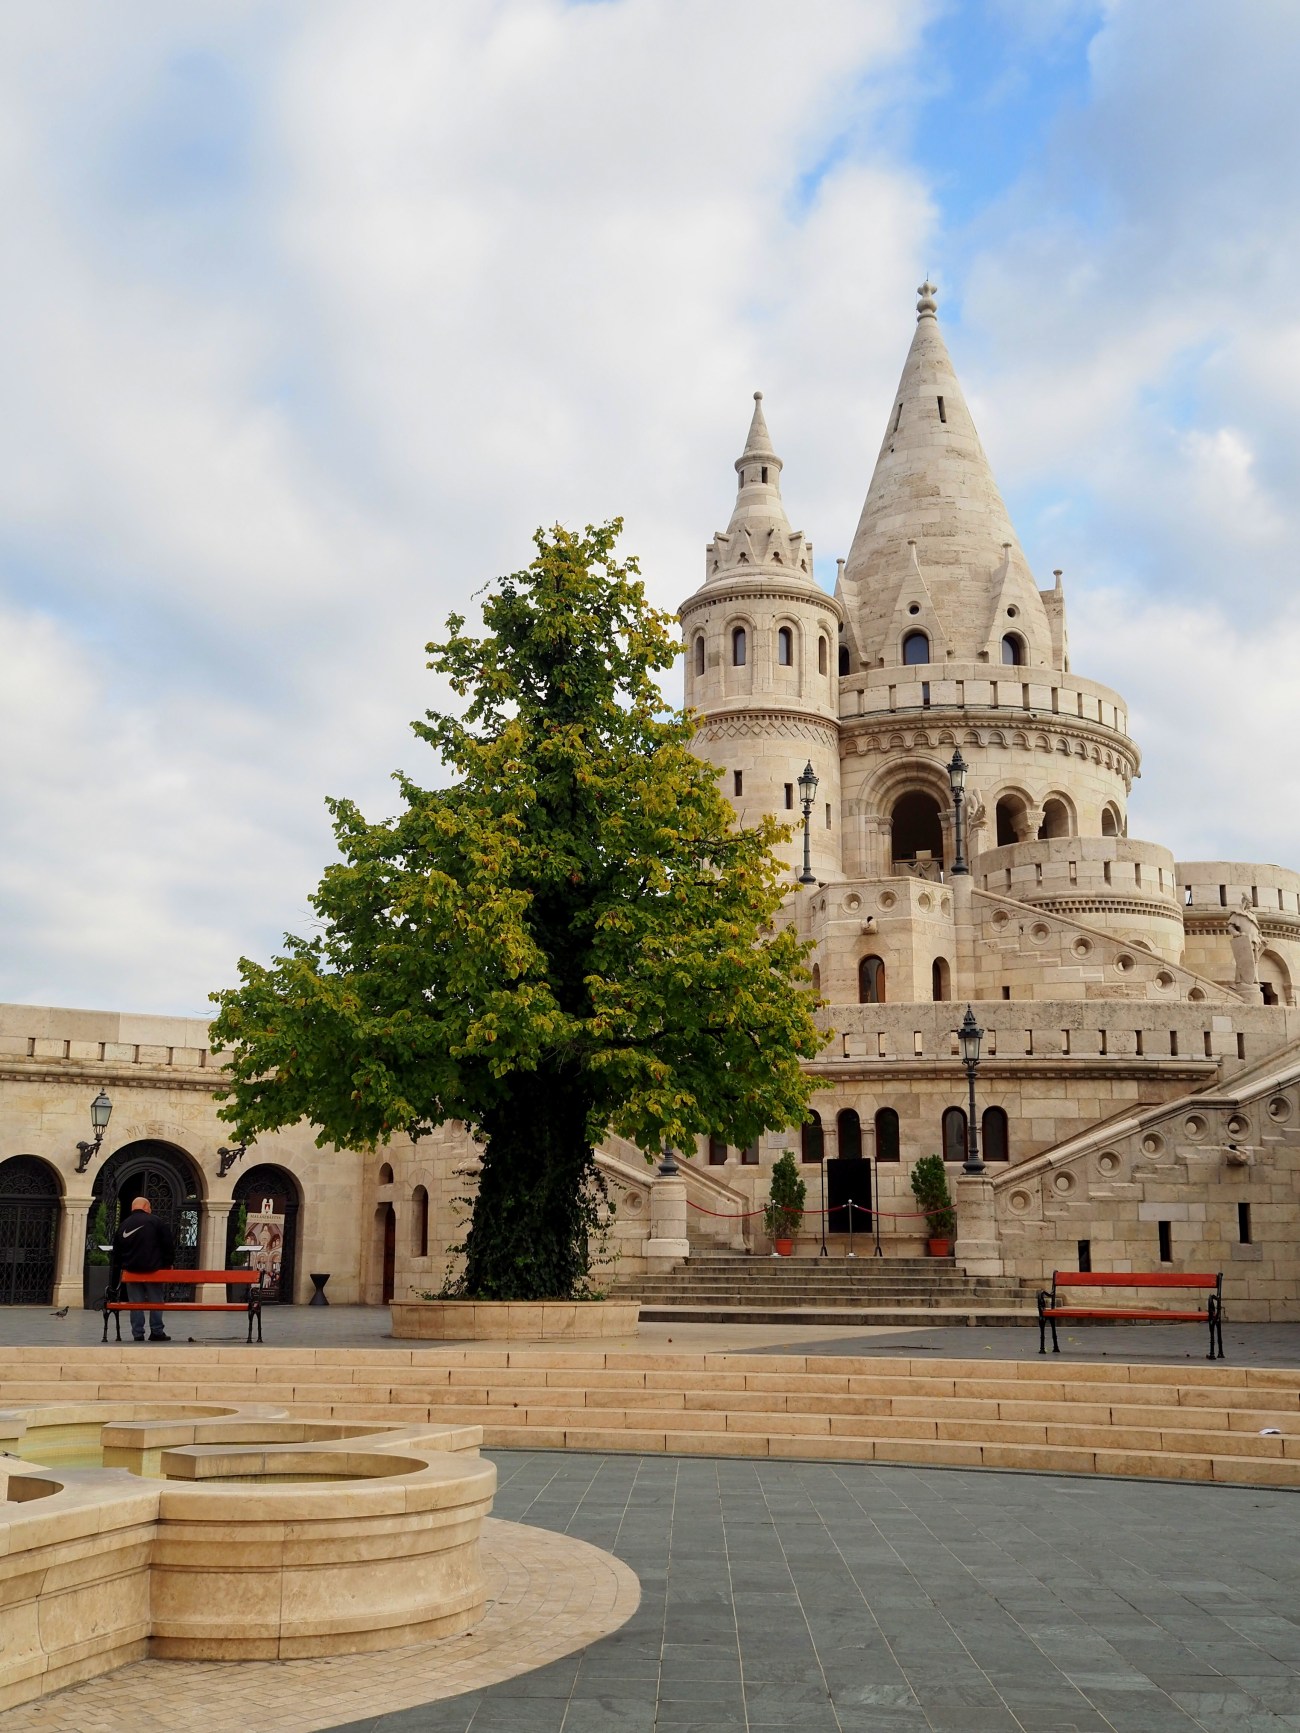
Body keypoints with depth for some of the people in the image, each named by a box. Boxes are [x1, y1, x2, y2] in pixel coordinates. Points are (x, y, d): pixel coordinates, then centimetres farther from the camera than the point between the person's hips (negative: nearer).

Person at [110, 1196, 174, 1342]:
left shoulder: (123, 1226, 9)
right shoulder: (156, 1223, -3)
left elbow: (116, 1254, 10)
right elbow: (168, 1245, -7)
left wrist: (115, 1279, 13)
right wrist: (168, 1264, 4)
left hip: (131, 1270, 3)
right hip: (153, 1269, -3)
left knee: (135, 1303, 7)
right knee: (156, 1301, 6)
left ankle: (138, 1333, 7)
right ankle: (156, 1332, 6)